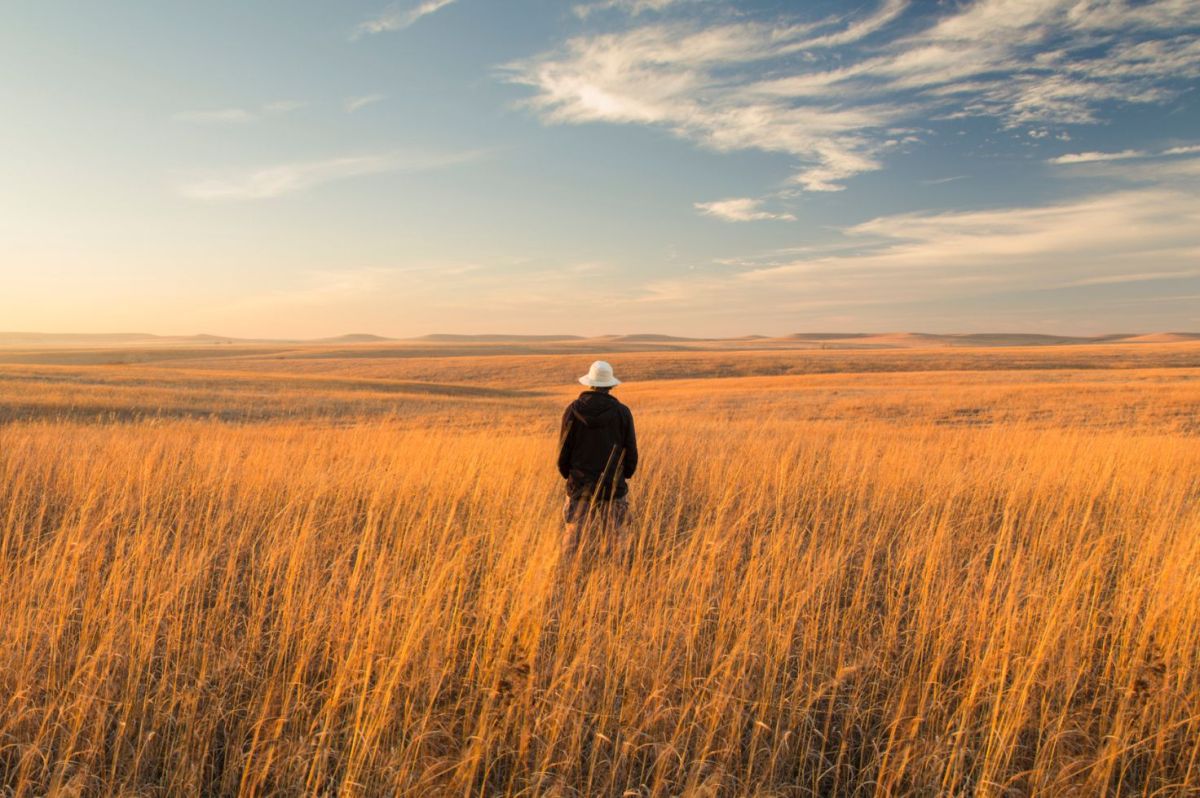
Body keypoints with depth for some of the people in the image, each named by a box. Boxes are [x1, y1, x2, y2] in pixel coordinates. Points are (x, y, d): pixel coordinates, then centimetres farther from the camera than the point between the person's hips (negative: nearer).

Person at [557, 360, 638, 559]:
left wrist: (567, 475, 17)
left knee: (573, 533, 8)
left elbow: (564, 449, 0)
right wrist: (624, 475, 18)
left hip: (580, 485, 1)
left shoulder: (573, 410, -5)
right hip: (613, 487, -1)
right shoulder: (622, 412, -6)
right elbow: (631, 452, 0)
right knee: (614, 535, 7)